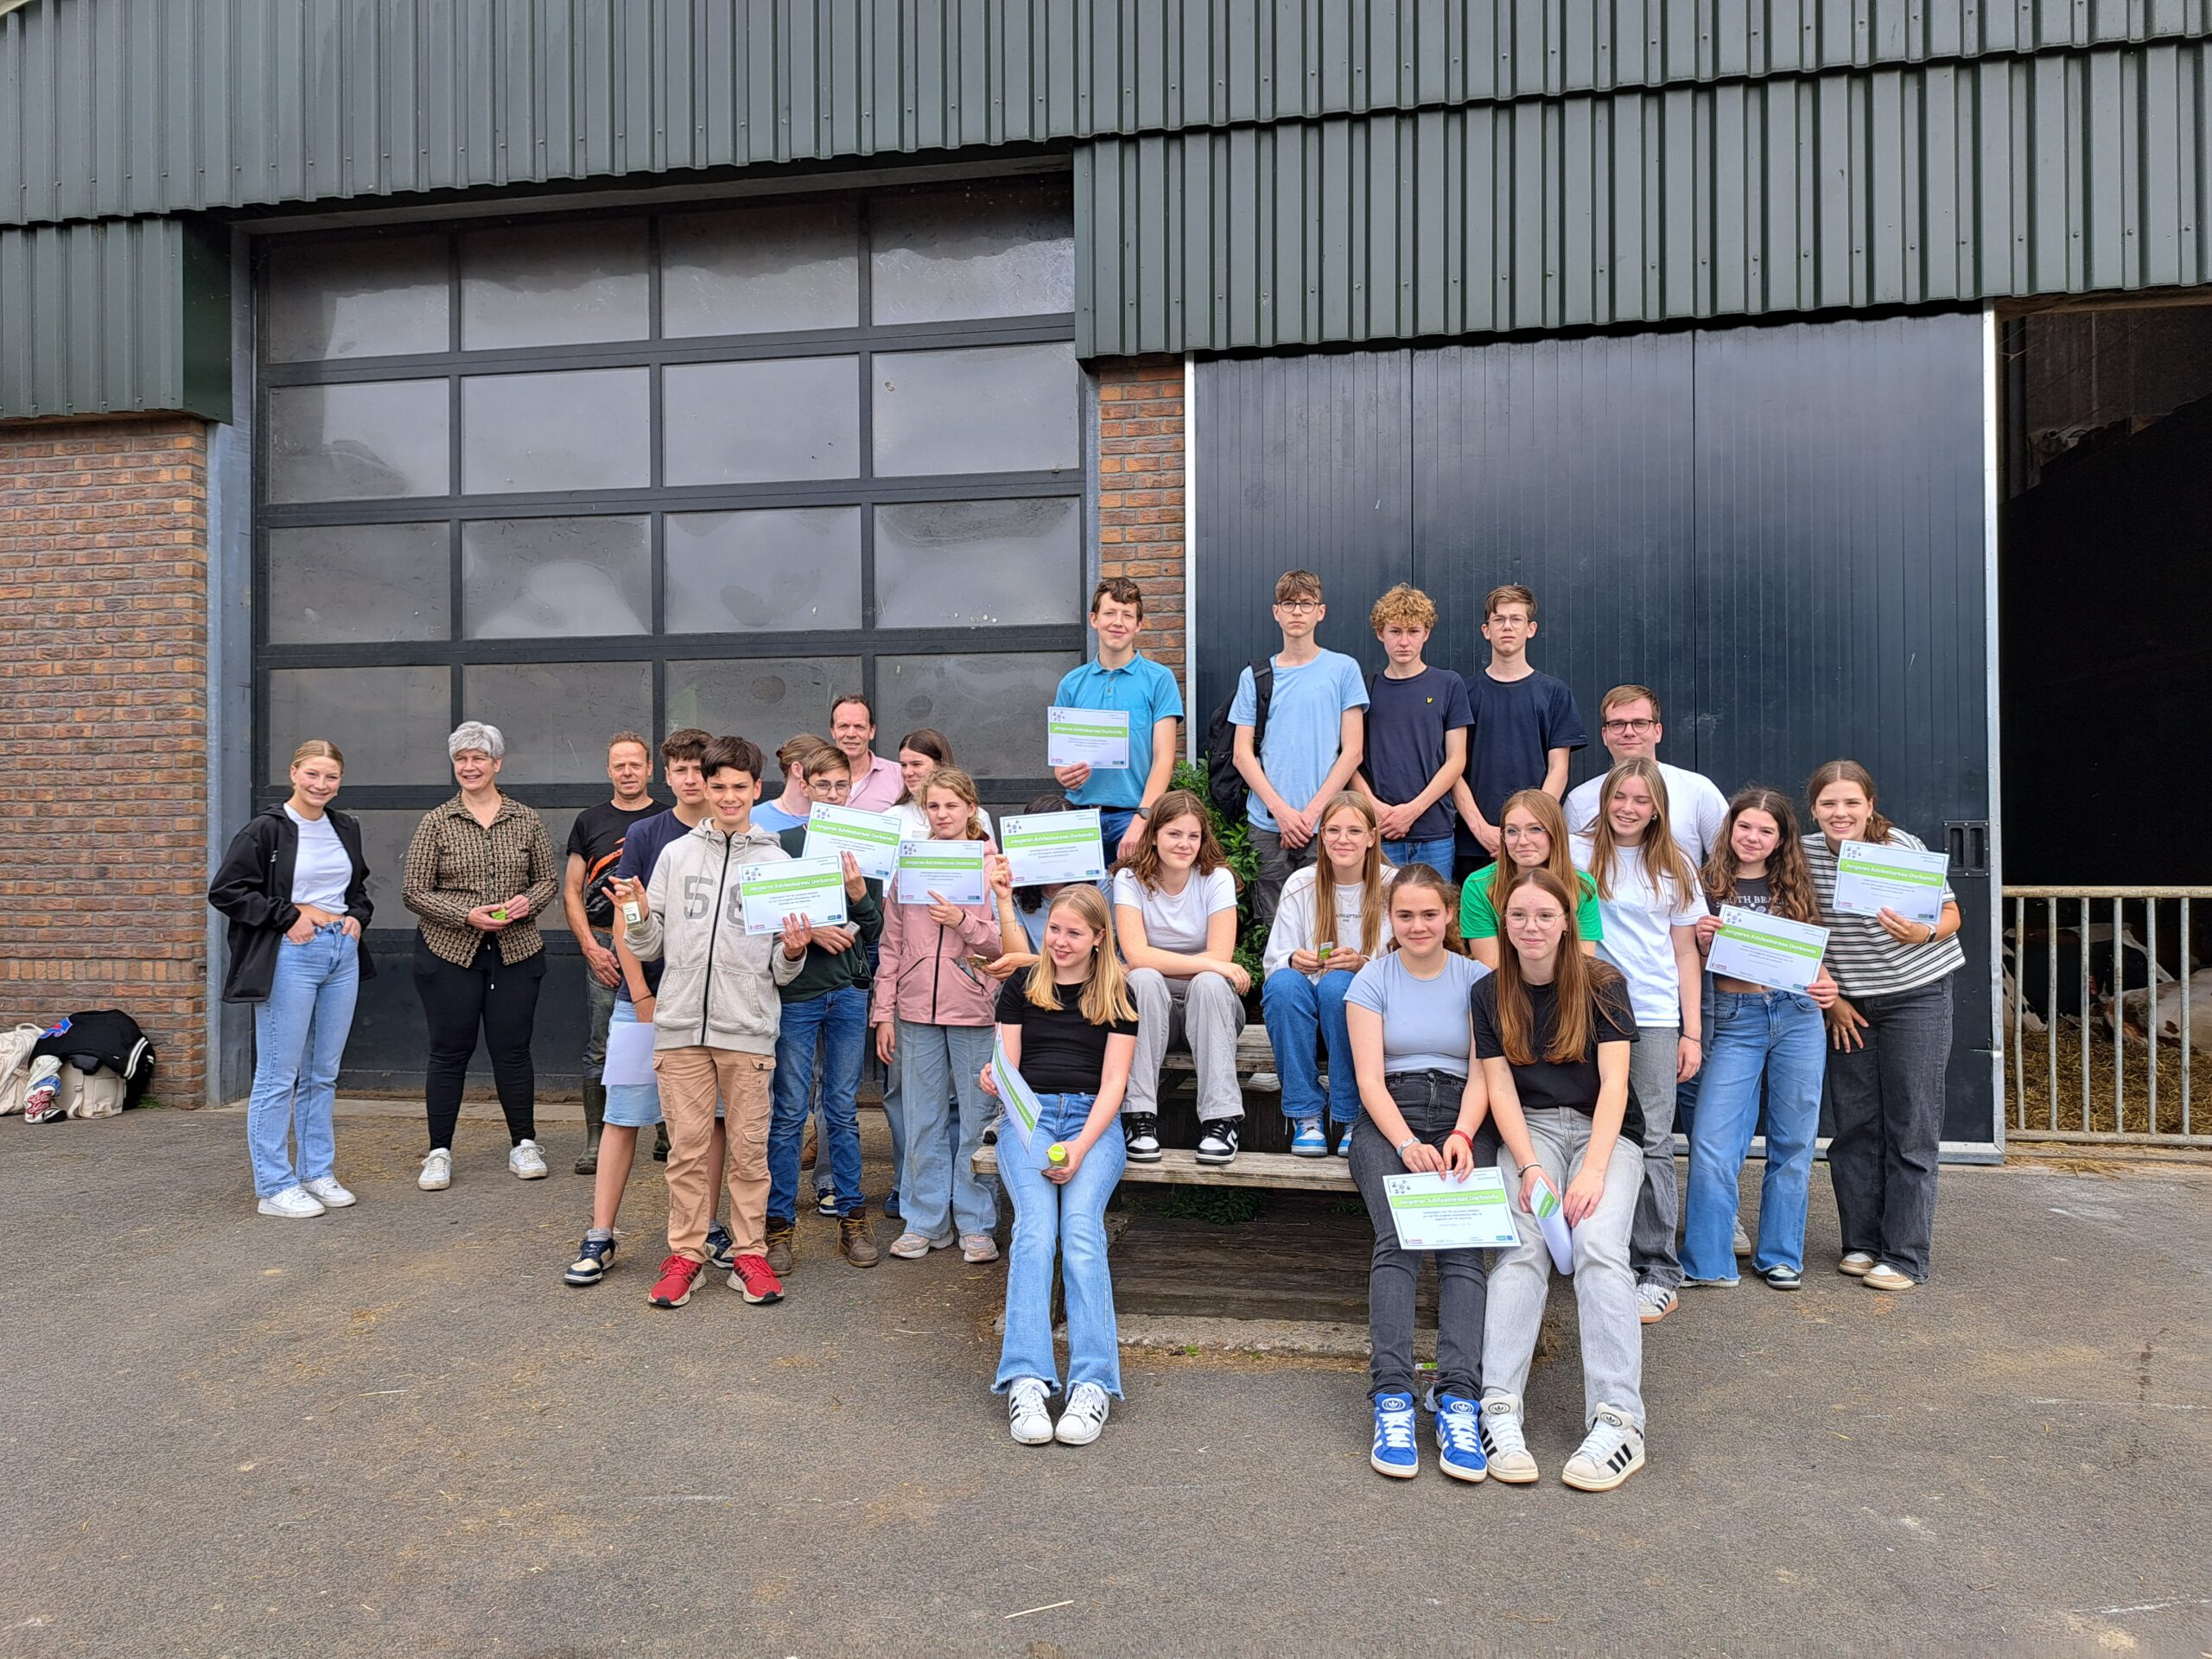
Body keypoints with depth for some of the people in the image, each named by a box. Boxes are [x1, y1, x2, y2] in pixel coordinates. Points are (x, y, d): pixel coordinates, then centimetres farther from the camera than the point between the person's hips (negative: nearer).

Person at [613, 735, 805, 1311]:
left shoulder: (777, 863, 5)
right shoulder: (676, 855, 9)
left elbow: (783, 972, 6)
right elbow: (650, 948, 11)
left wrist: (792, 952, -15)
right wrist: (639, 913, -8)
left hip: (749, 1026, -1)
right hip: (681, 1021, 1)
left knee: (749, 1145, 4)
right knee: (687, 1145, 5)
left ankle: (749, 1253, 16)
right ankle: (685, 1252, 18)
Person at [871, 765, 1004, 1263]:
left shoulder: (993, 864, 0)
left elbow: (1006, 944, -3)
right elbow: (892, 944, 9)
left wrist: (963, 921, -19)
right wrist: (883, 1012, 5)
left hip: (974, 1010, -2)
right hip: (917, 1008, 2)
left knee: (976, 1119, 5)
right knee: (923, 1120, 9)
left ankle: (976, 1224, 18)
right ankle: (925, 1222, 22)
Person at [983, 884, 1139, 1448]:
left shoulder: (1117, 994, 13)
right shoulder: (1021, 987, 17)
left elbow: (1112, 1083, 5)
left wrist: (1080, 1147, -11)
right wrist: (995, 1082, -12)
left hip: (1093, 1120, -1)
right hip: (1029, 1115, 1)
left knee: (1080, 1226, -27)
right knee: (1035, 1227, -26)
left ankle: (1093, 1385, -30)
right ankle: (1025, 1381, -32)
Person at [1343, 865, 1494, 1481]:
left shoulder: (1478, 979, 11)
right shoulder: (1372, 980, 9)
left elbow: (1482, 1074, 3)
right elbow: (1369, 1078, -1)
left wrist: (1460, 1137, -17)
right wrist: (1408, 1144, -18)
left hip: (1463, 1119, 1)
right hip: (1388, 1118, -1)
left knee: (1463, 1245, -26)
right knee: (1397, 1241, -27)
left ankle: (1459, 1403, -33)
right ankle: (1392, 1400, -32)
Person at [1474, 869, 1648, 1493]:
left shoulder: (1603, 985, -1)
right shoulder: (1490, 995, 5)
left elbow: (1614, 1083, -7)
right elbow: (1500, 1088, 0)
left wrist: (1593, 1169, -19)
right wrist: (1530, 1167, -14)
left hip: (1604, 1130, -1)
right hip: (1529, 1130, 1)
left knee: (1598, 1244, -26)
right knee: (1521, 1244, -24)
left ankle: (1618, 1422, -30)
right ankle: (1499, 1410, -31)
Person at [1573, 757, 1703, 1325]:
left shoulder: (1673, 867, 12)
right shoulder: (1579, 854, 6)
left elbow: (1686, 953, 13)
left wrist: (1693, 1033, 7)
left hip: (1654, 1019, 0)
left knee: (1652, 1143, -4)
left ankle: (1659, 1271, 4)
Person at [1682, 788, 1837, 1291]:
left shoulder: (1795, 888, 10)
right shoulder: (1707, 887, 4)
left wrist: (1826, 986, -6)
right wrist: (1702, 941, -15)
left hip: (1798, 1017, 2)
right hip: (1734, 1020, -2)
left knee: (1792, 1142, 7)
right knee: (1711, 1145, -7)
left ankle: (1780, 1257, 21)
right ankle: (1707, 1263, 4)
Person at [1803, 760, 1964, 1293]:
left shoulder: (1904, 849, -15)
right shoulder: (1805, 854, -6)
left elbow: (1951, 915, -5)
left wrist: (1924, 933, -27)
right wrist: (1830, 999, 2)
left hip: (1917, 997, -3)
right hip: (1848, 1006, 4)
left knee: (1911, 1130, -2)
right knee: (1853, 1128, 8)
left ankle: (1905, 1257, 5)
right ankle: (1862, 1243, 20)